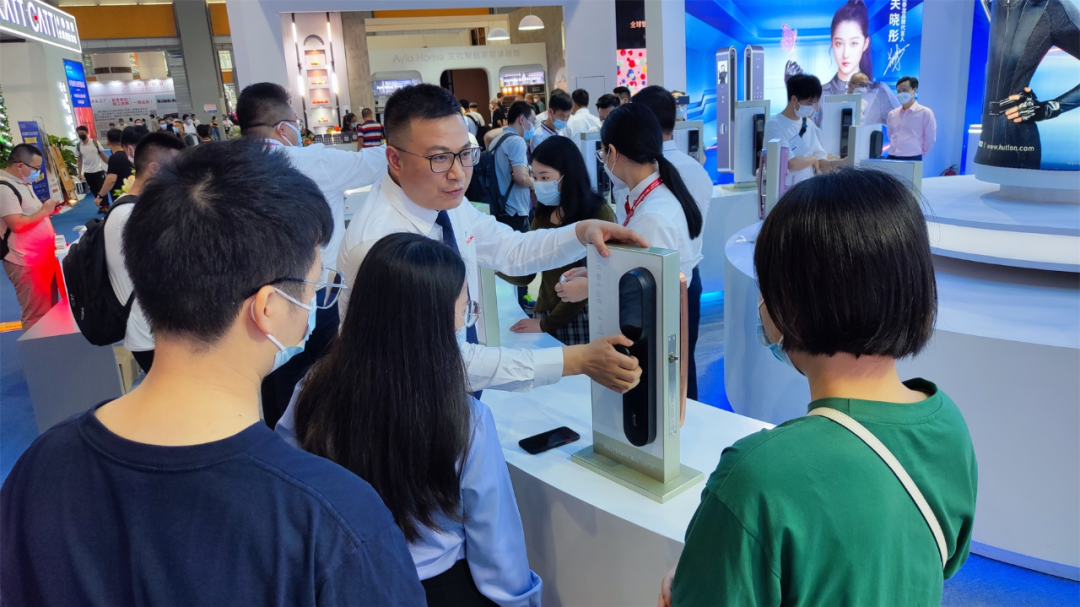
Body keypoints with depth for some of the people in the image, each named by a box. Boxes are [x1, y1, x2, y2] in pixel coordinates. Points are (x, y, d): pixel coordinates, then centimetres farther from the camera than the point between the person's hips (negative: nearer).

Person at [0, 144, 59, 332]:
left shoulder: (23, 183, 12)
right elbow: (17, 224, -26)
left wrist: (47, 209, 6)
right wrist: (43, 211, -16)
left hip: (43, 257, 10)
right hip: (26, 263, -10)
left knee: (50, 311, 19)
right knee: (36, 316, -1)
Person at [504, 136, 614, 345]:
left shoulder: (598, 215, -11)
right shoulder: (542, 215, 7)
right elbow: (525, 275, 6)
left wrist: (546, 324, -13)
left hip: (581, 320, -5)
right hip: (543, 314, 5)